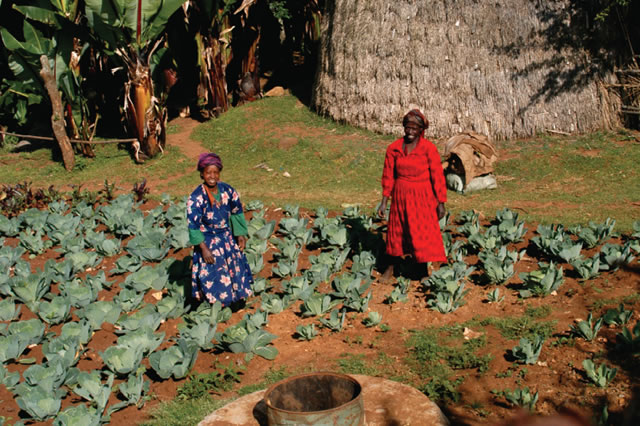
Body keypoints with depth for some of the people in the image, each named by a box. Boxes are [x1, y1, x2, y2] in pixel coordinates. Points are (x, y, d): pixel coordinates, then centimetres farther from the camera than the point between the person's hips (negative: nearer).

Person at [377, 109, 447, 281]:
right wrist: (384, 201, 5)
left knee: (424, 234, -1)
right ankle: (391, 267, 32)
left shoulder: (429, 149, -10)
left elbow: (437, 176, -7)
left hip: (422, 197, -3)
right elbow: (388, 175, 5)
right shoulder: (394, 148, -1)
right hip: (400, 196, 3)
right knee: (397, 232, 14)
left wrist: (441, 202, -7)